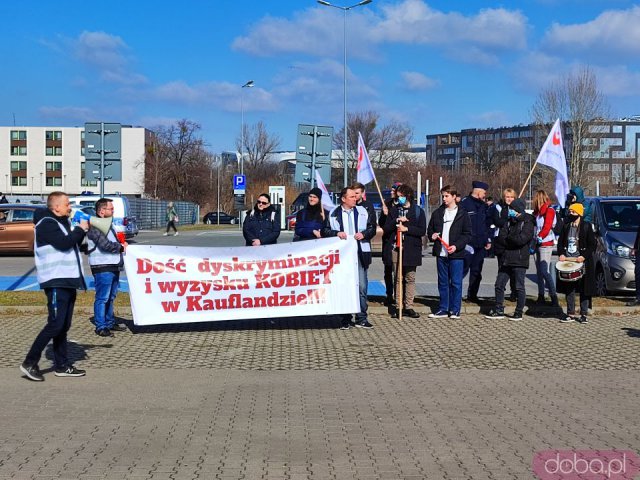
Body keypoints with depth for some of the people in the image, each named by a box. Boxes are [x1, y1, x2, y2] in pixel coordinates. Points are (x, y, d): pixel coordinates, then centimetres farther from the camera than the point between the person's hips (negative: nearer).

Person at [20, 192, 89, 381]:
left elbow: (73, 244, 22)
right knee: (55, 324, -12)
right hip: (56, 282, -10)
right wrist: (80, 229, -9)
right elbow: (64, 243, -23)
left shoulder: (61, 222, 19)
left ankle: (62, 365, 16)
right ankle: (30, 362, -6)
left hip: (67, 281, 10)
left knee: (63, 326, 11)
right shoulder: (46, 223, -11)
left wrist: (82, 230, 8)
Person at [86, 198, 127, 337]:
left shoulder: (107, 224, 20)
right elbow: (105, 245, -23)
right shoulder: (95, 226, -14)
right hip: (102, 268, -10)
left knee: (111, 297, 17)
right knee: (102, 298, -6)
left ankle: (110, 323, 27)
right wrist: (121, 247, -8)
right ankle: (100, 327, -2)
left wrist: (121, 245, 6)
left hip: (113, 267, 10)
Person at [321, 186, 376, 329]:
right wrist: (336, 233, -12)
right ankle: (345, 319, 11)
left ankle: (361, 318, 6)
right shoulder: (333, 214, 4)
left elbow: (372, 228, 12)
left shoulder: (362, 212, 9)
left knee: (362, 287, -1)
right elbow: (325, 231, 5)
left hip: (359, 253, 1)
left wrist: (364, 234, -8)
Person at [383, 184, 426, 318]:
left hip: (411, 249, -2)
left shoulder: (418, 211, 3)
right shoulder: (394, 210, 10)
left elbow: (422, 231, -4)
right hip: (396, 248, 2)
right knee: (398, 279, 4)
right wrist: (396, 221, -10)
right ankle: (398, 306, 8)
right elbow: (386, 229, 6)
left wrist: (407, 228, -14)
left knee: (410, 279, 4)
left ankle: (409, 307, 8)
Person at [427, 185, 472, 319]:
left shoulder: (462, 214, 0)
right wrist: (432, 235, -3)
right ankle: (443, 309, 16)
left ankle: (455, 310, 6)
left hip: (456, 254, -4)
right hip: (441, 253, 4)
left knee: (456, 282, -1)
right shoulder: (438, 212, 11)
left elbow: (467, 235, -2)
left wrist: (456, 246, -15)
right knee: (443, 282, 10)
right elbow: (430, 229, 20)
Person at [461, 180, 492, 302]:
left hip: (480, 244, 7)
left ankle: (472, 295, 16)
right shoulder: (464, 203, -7)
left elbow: (488, 223, 24)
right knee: (464, 269, -10)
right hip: (468, 243, -7)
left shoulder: (483, 206, 17)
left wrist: (488, 239, 17)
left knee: (476, 271, 9)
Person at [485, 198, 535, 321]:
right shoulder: (510, 221, 14)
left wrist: (508, 238, -3)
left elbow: (521, 239, -19)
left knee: (519, 287, 0)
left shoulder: (528, 223, -7)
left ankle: (519, 313, 9)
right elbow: (501, 237, 4)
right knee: (499, 285, 8)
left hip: (519, 261, -7)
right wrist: (514, 241, -10)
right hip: (506, 259, 7)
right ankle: (499, 311, 17)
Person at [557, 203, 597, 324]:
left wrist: (584, 256, -16)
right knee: (569, 289, 5)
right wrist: (561, 254, -3)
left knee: (584, 290, 1)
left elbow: (592, 244, -3)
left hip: (581, 261, -4)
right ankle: (570, 314, 12)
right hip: (567, 260, 4)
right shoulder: (566, 226, 10)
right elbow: (560, 242, 14)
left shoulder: (586, 226, -2)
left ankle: (583, 314, 9)